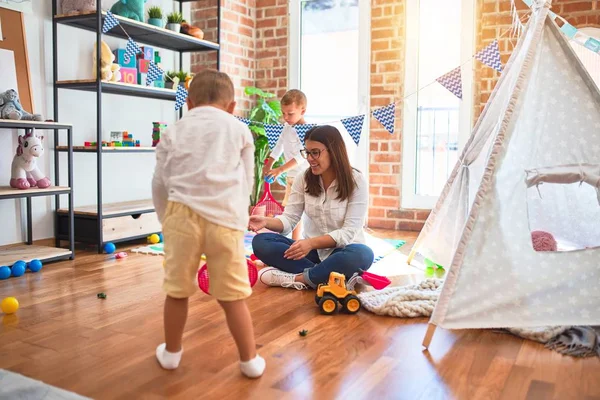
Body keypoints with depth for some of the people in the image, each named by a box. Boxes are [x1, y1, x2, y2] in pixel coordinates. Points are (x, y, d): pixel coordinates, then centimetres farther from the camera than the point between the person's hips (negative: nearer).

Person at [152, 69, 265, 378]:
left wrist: (167, 220, 28)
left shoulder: (174, 132, 16)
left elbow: (159, 184, 15)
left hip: (182, 214, 1)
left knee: (178, 290, 15)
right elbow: (247, 181, 16)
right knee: (233, 296, 7)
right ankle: (250, 360, 17)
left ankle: (171, 352, 32)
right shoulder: (239, 130, 14)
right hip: (225, 217, -1)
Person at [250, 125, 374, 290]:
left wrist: (312, 242, -31)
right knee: (260, 242, -19)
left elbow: (349, 232, -17)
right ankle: (323, 275, -28)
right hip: (312, 251, 3)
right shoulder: (303, 179, 0)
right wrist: (266, 222, -26)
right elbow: (289, 219, -4)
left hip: (341, 251, -3)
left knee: (362, 255, -39)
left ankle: (297, 278, -27)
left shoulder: (356, 181, -11)